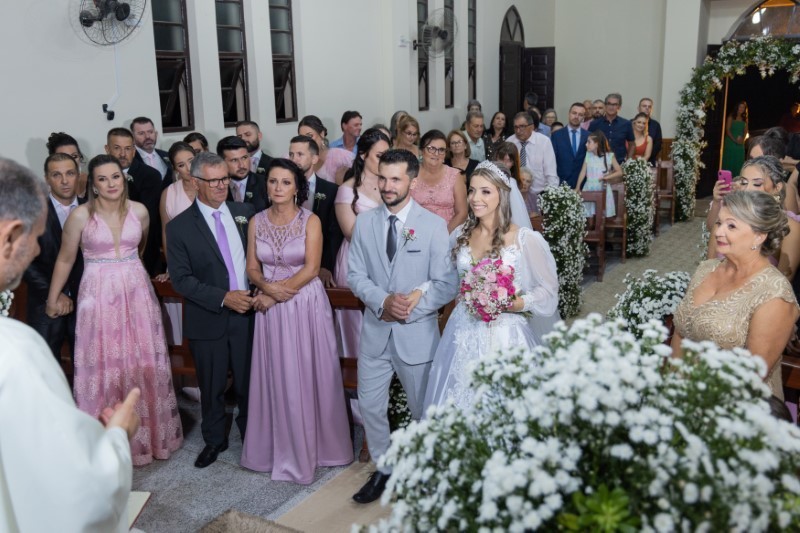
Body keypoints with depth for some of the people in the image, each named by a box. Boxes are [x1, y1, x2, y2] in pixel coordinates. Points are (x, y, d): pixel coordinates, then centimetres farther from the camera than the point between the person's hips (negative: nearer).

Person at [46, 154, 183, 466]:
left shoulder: (140, 211, -1)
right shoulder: (80, 215, -8)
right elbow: (65, 260, 1)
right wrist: (52, 299, 6)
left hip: (137, 293, 3)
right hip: (99, 297, -2)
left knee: (144, 363, 8)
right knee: (103, 365, 5)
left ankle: (148, 434, 26)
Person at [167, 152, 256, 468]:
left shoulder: (245, 212, 3)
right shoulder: (179, 227, -6)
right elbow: (181, 279, -10)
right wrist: (223, 298, -18)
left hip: (247, 314, 2)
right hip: (209, 320, -2)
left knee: (249, 382, 13)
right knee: (212, 387, 14)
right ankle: (214, 440, 35)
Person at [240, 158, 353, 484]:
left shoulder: (310, 221, -6)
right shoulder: (257, 222, 4)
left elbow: (311, 268, -12)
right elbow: (253, 268, 6)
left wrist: (278, 293, -14)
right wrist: (268, 287, -14)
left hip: (307, 304, -3)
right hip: (270, 306, 3)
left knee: (309, 374, 5)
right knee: (276, 376, 9)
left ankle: (317, 442, 23)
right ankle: (281, 446, 24)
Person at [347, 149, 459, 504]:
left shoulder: (434, 225, -8)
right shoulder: (364, 222, 2)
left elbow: (447, 284, -10)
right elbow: (355, 275, 0)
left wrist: (409, 309, -18)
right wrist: (383, 301, -18)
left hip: (417, 333, -3)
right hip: (375, 331, 3)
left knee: (424, 410, 11)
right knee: (370, 407, 12)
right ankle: (384, 471, 34)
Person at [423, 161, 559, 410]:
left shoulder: (526, 239, -9)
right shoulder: (461, 235, 5)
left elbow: (547, 290, -3)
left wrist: (520, 303, -18)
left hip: (506, 335, -4)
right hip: (464, 334, 4)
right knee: (460, 403, 10)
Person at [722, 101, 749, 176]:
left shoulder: (744, 119, 12)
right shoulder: (731, 117, 0)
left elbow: (745, 131, 9)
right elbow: (728, 130, -7)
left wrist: (742, 139, -10)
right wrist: (734, 140, -17)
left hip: (740, 144, 4)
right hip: (730, 143, -4)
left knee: (739, 163, 2)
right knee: (729, 161, -4)